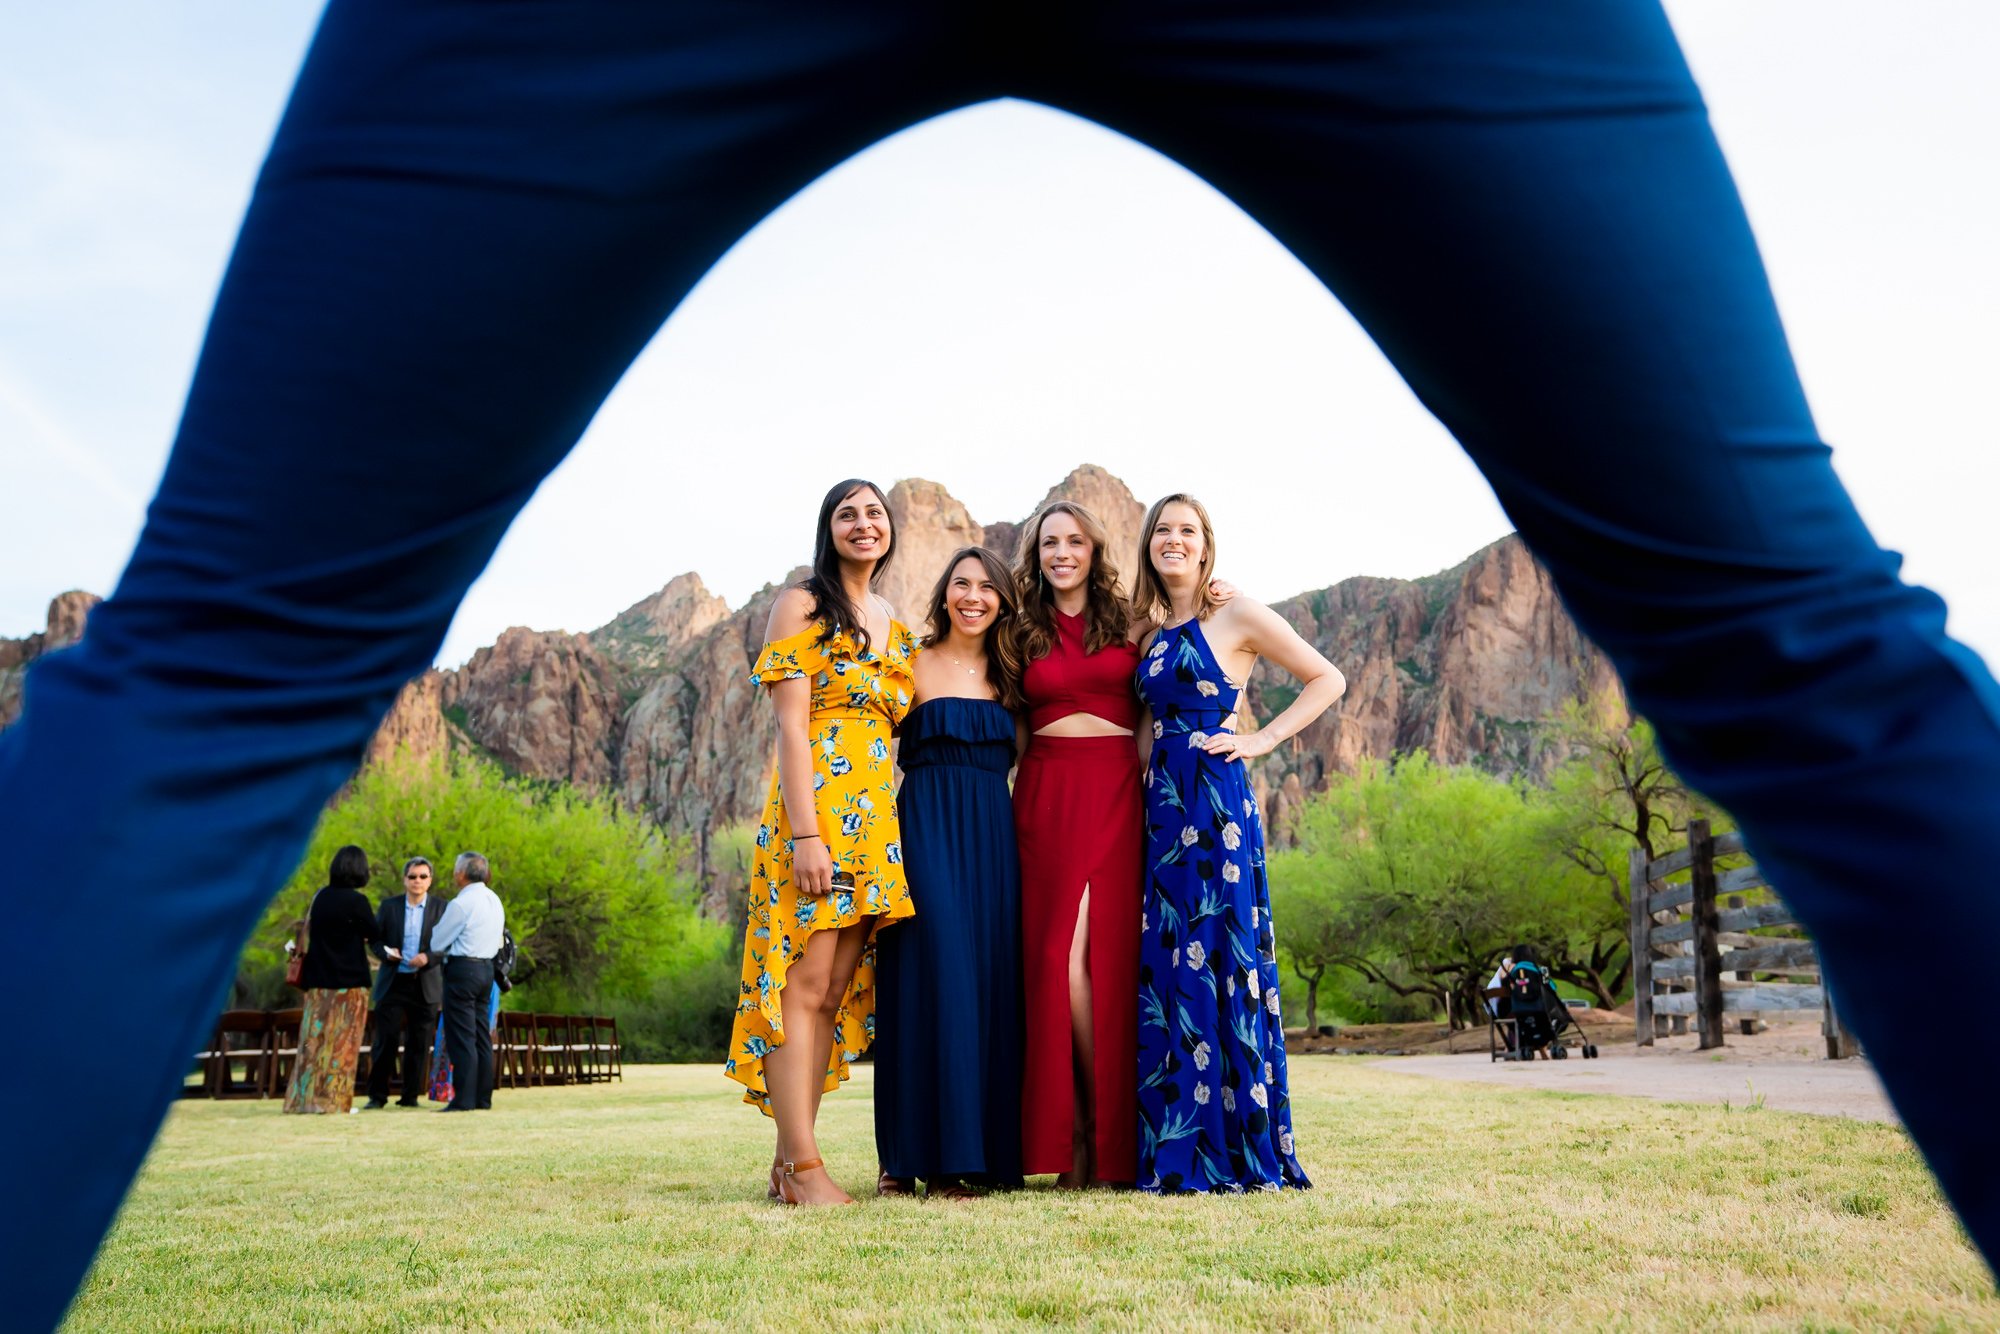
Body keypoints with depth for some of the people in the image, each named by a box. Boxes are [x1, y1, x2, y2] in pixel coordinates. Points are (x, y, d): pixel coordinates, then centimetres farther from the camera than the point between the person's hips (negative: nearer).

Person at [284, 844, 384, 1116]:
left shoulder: (320, 897, 3)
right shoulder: (355, 900, -14)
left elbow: (311, 933, 14)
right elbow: (376, 935, -4)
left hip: (318, 981, 6)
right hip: (347, 981, -6)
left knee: (315, 1037, 11)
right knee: (341, 1042, 2)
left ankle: (303, 1098, 14)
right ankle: (332, 1100, 5)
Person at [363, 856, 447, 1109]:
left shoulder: (441, 908, 4)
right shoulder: (388, 905, 8)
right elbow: (374, 938, 9)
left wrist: (428, 958, -17)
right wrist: (385, 952, -12)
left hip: (425, 985, 0)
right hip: (393, 982, 0)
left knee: (419, 1043, 3)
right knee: (386, 1040, -2)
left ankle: (410, 1095, 11)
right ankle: (377, 1095, 7)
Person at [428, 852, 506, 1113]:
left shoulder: (461, 903, -14)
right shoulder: (494, 900, 11)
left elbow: (436, 943, -7)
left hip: (463, 969, -8)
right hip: (486, 967, 8)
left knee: (461, 1037, -5)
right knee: (481, 1036, 11)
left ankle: (464, 1099, -5)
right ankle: (483, 1098, 13)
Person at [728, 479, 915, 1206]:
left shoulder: (894, 626, 20)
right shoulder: (801, 605, 1)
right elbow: (791, 725, -8)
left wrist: (896, 827, 9)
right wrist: (805, 832, -18)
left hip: (877, 817, 7)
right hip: (817, 802, -7)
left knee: (838, 991, 4)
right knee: (806, 982, -9)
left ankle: (789, 1162, 8)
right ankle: (803, 1165, -7)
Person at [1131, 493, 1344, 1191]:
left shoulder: (1236, 615, -1)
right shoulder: (1148, 630, 16)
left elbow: (1327, 679, 2)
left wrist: (1263, 738, -4)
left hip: (1217, 801, -6)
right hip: (1161, 804, 6)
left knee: (1221, 959, -7)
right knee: (1165, 968, 4)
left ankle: (1241, 1148, 2)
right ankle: (1178, 1152, 11)